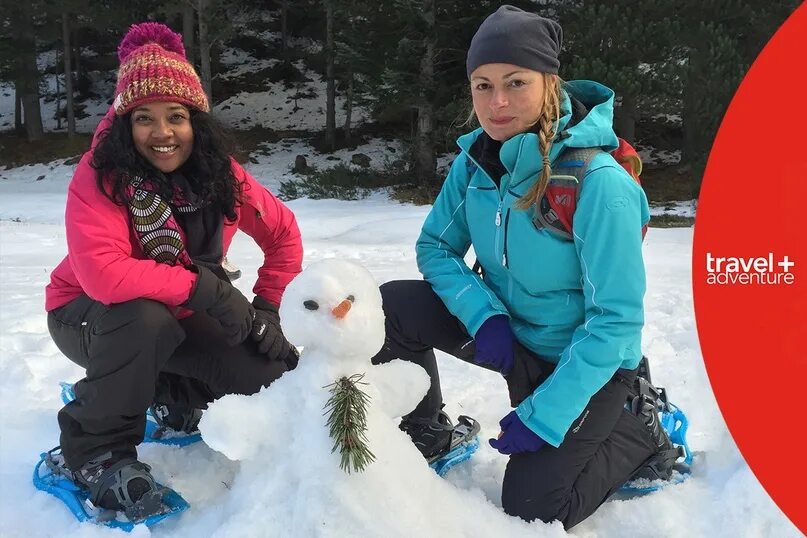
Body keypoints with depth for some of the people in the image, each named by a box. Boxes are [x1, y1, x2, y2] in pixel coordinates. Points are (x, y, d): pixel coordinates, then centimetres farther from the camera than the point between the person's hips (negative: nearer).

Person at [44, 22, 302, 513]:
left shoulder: (222, 175, -12)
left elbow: (283, 232, 0)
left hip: (180, 317, 5)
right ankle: (96, 447, -13)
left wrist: (268, 310, -8)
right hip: (88, 313, -4)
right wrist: (206, 288, -37)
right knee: (145, 319, -40)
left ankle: (173, 393, 21)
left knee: (272, 373, -12)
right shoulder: (99, 177, -26)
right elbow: (103, 275, -40)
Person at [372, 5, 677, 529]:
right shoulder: (476, 157, -10)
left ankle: (641, 432, 16)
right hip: (507, 329, 5)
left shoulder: (599, 182, -29)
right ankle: (425, 436, 10)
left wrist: (542, 416, -25)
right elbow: (436, 246, -1)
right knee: (390, 307, -13)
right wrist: (483, 315, -20)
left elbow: (615, 323, -26)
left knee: (531, 508, -6)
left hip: (583, 360, -5)